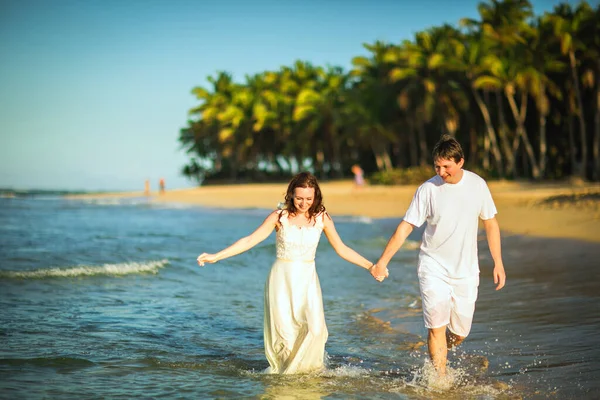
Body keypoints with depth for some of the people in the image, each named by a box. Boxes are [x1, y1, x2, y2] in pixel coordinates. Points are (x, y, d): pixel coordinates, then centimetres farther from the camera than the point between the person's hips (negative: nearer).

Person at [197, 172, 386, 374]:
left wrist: (370, 266, 7)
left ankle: (307, 369, 7)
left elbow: (342, 249, 9)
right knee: (284, 331, -7)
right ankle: (280, 371, 18)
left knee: (314, 328, -17)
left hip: (307, 279, 1)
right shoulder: (280, 217, -5)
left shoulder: (322, 218, 0)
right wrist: (215, 256, -11)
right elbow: (250, 240, -5)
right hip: (282, 279, -1)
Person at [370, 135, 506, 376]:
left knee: (460, 333, 7)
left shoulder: (477, 184, -2)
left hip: (466, 271, 3)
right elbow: (405, 227, -8)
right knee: (437, 327, -11)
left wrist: (498, 263, 6)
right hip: (434, 268, -2)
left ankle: (439, 354, 38)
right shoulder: (428, 189, -10)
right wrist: (383, 261, -13)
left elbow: (490, 224, 8)